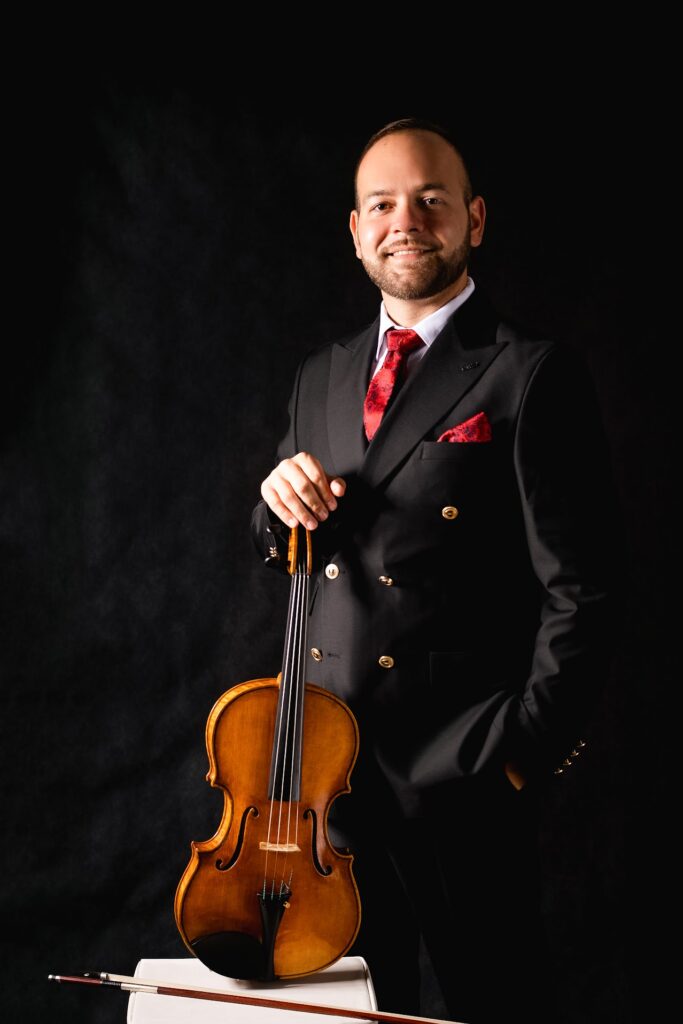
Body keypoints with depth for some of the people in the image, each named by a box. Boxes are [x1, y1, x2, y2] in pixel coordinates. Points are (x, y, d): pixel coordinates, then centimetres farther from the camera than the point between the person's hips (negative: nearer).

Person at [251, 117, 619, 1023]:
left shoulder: (533, 377, -8)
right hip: (330, 755, 6)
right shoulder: (322, 375, 13)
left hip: (462, 775, -6)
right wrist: (281, 498, -2)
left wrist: (524, 749, -13)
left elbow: (578, 595, -10)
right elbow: (280, 553, 20)